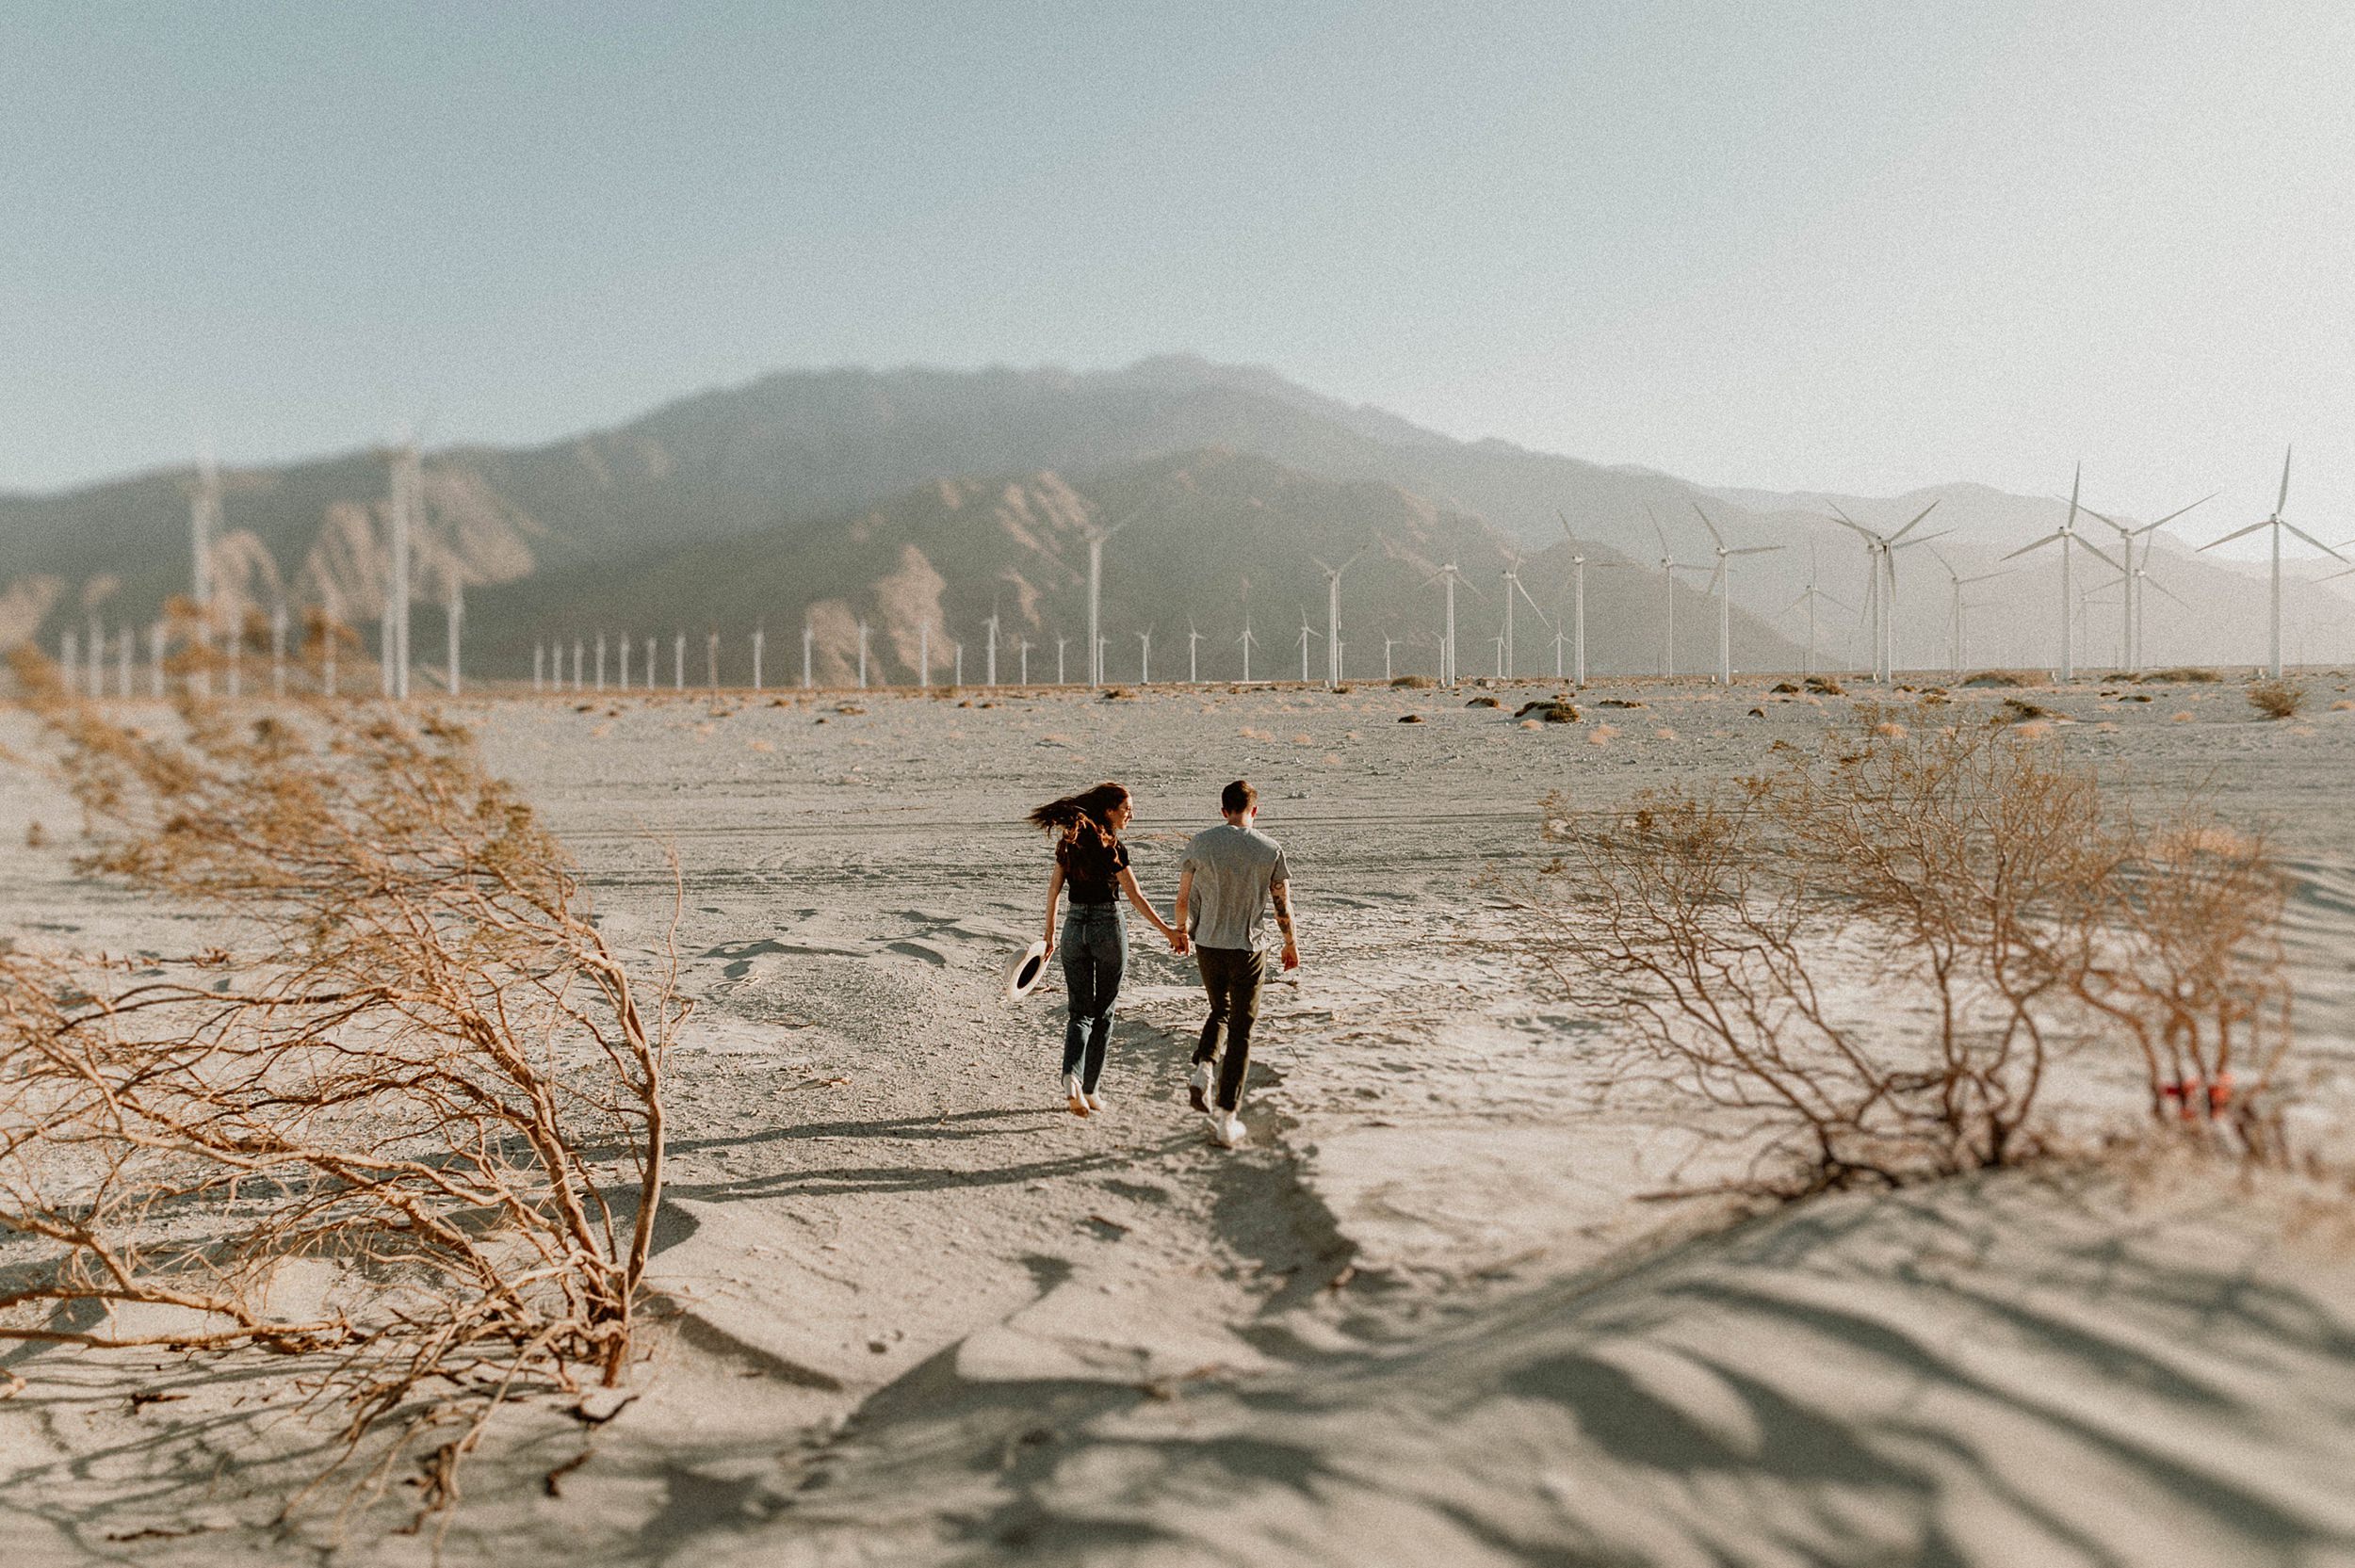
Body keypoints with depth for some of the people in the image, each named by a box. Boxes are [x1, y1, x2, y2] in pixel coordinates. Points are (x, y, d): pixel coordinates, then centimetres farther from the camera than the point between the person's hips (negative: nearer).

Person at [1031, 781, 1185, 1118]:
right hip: (1108, 928, -4)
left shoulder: (1069, 842, 3)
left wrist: (1050, 935, 15)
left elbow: (1053, 889, 7)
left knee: (1080, 1012, 9)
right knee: (1102, 1013, 10)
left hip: (1074, 927, 4)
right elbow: (1135, 897, -13)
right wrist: (1167, 931, -7)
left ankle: (1071, 1078, -15)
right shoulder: (1113, 848, -13)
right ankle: (1090, 1090, 15)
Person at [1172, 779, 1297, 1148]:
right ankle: (1226, 1117, 5)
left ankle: (1202, 1069, 3)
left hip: (1207, 947, 2)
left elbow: (1183, 898, 3)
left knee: (1219, 1011, 27)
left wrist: (1181, 929, 23)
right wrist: (1291, 944, 16)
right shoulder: (1271, 850, -6)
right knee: (1241, 1031, 6)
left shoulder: (1201, 843, -4)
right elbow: (1283, 906, 0)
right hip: (1247, 951, -2)